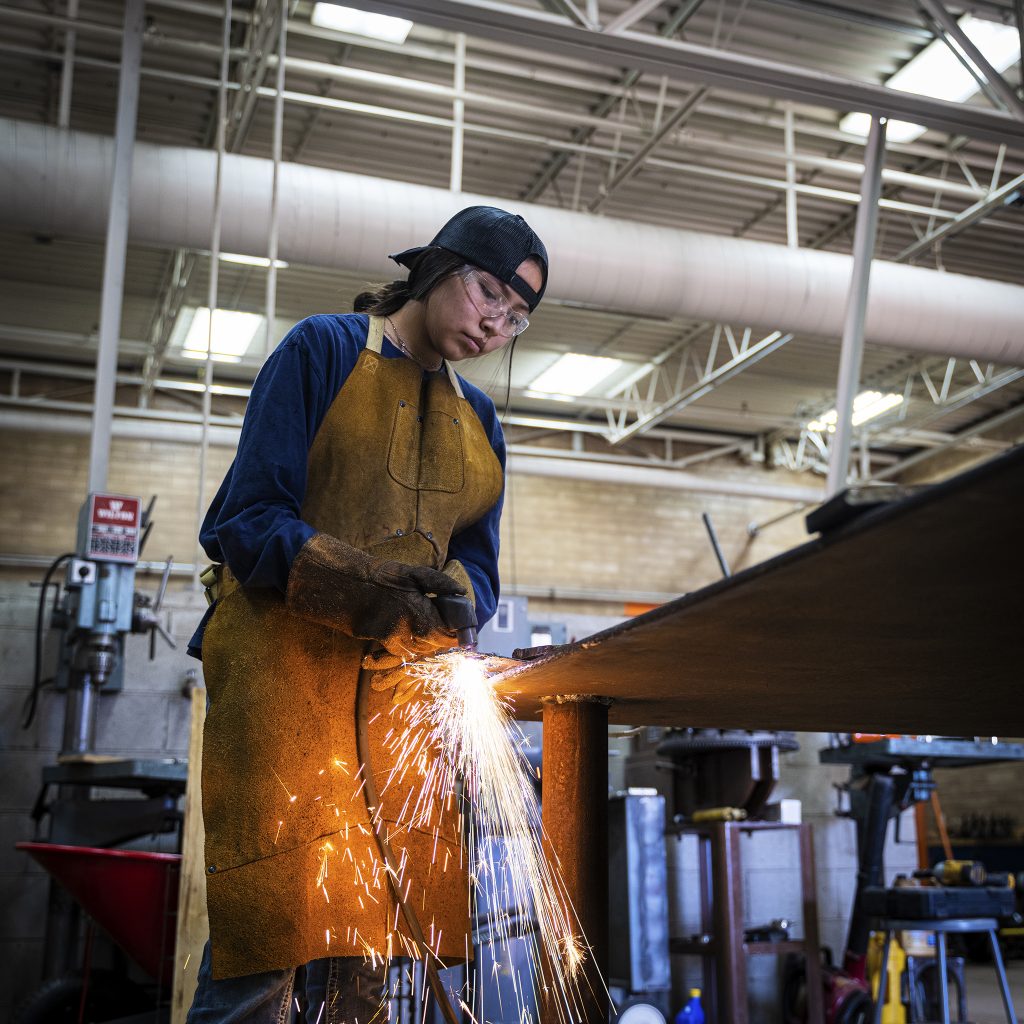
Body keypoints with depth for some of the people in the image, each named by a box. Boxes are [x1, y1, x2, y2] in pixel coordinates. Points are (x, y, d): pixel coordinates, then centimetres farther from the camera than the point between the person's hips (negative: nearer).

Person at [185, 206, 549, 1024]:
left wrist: (450, 591, -10)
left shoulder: (481, 422, 20)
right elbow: (248, 517, -5)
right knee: (278, 919, -12)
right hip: (287, 653, -5)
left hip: (405, 674, 5)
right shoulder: (324, 350, 3)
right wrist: (360, 579, -21)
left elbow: (477, 568, 15)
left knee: (367, 950, 3)